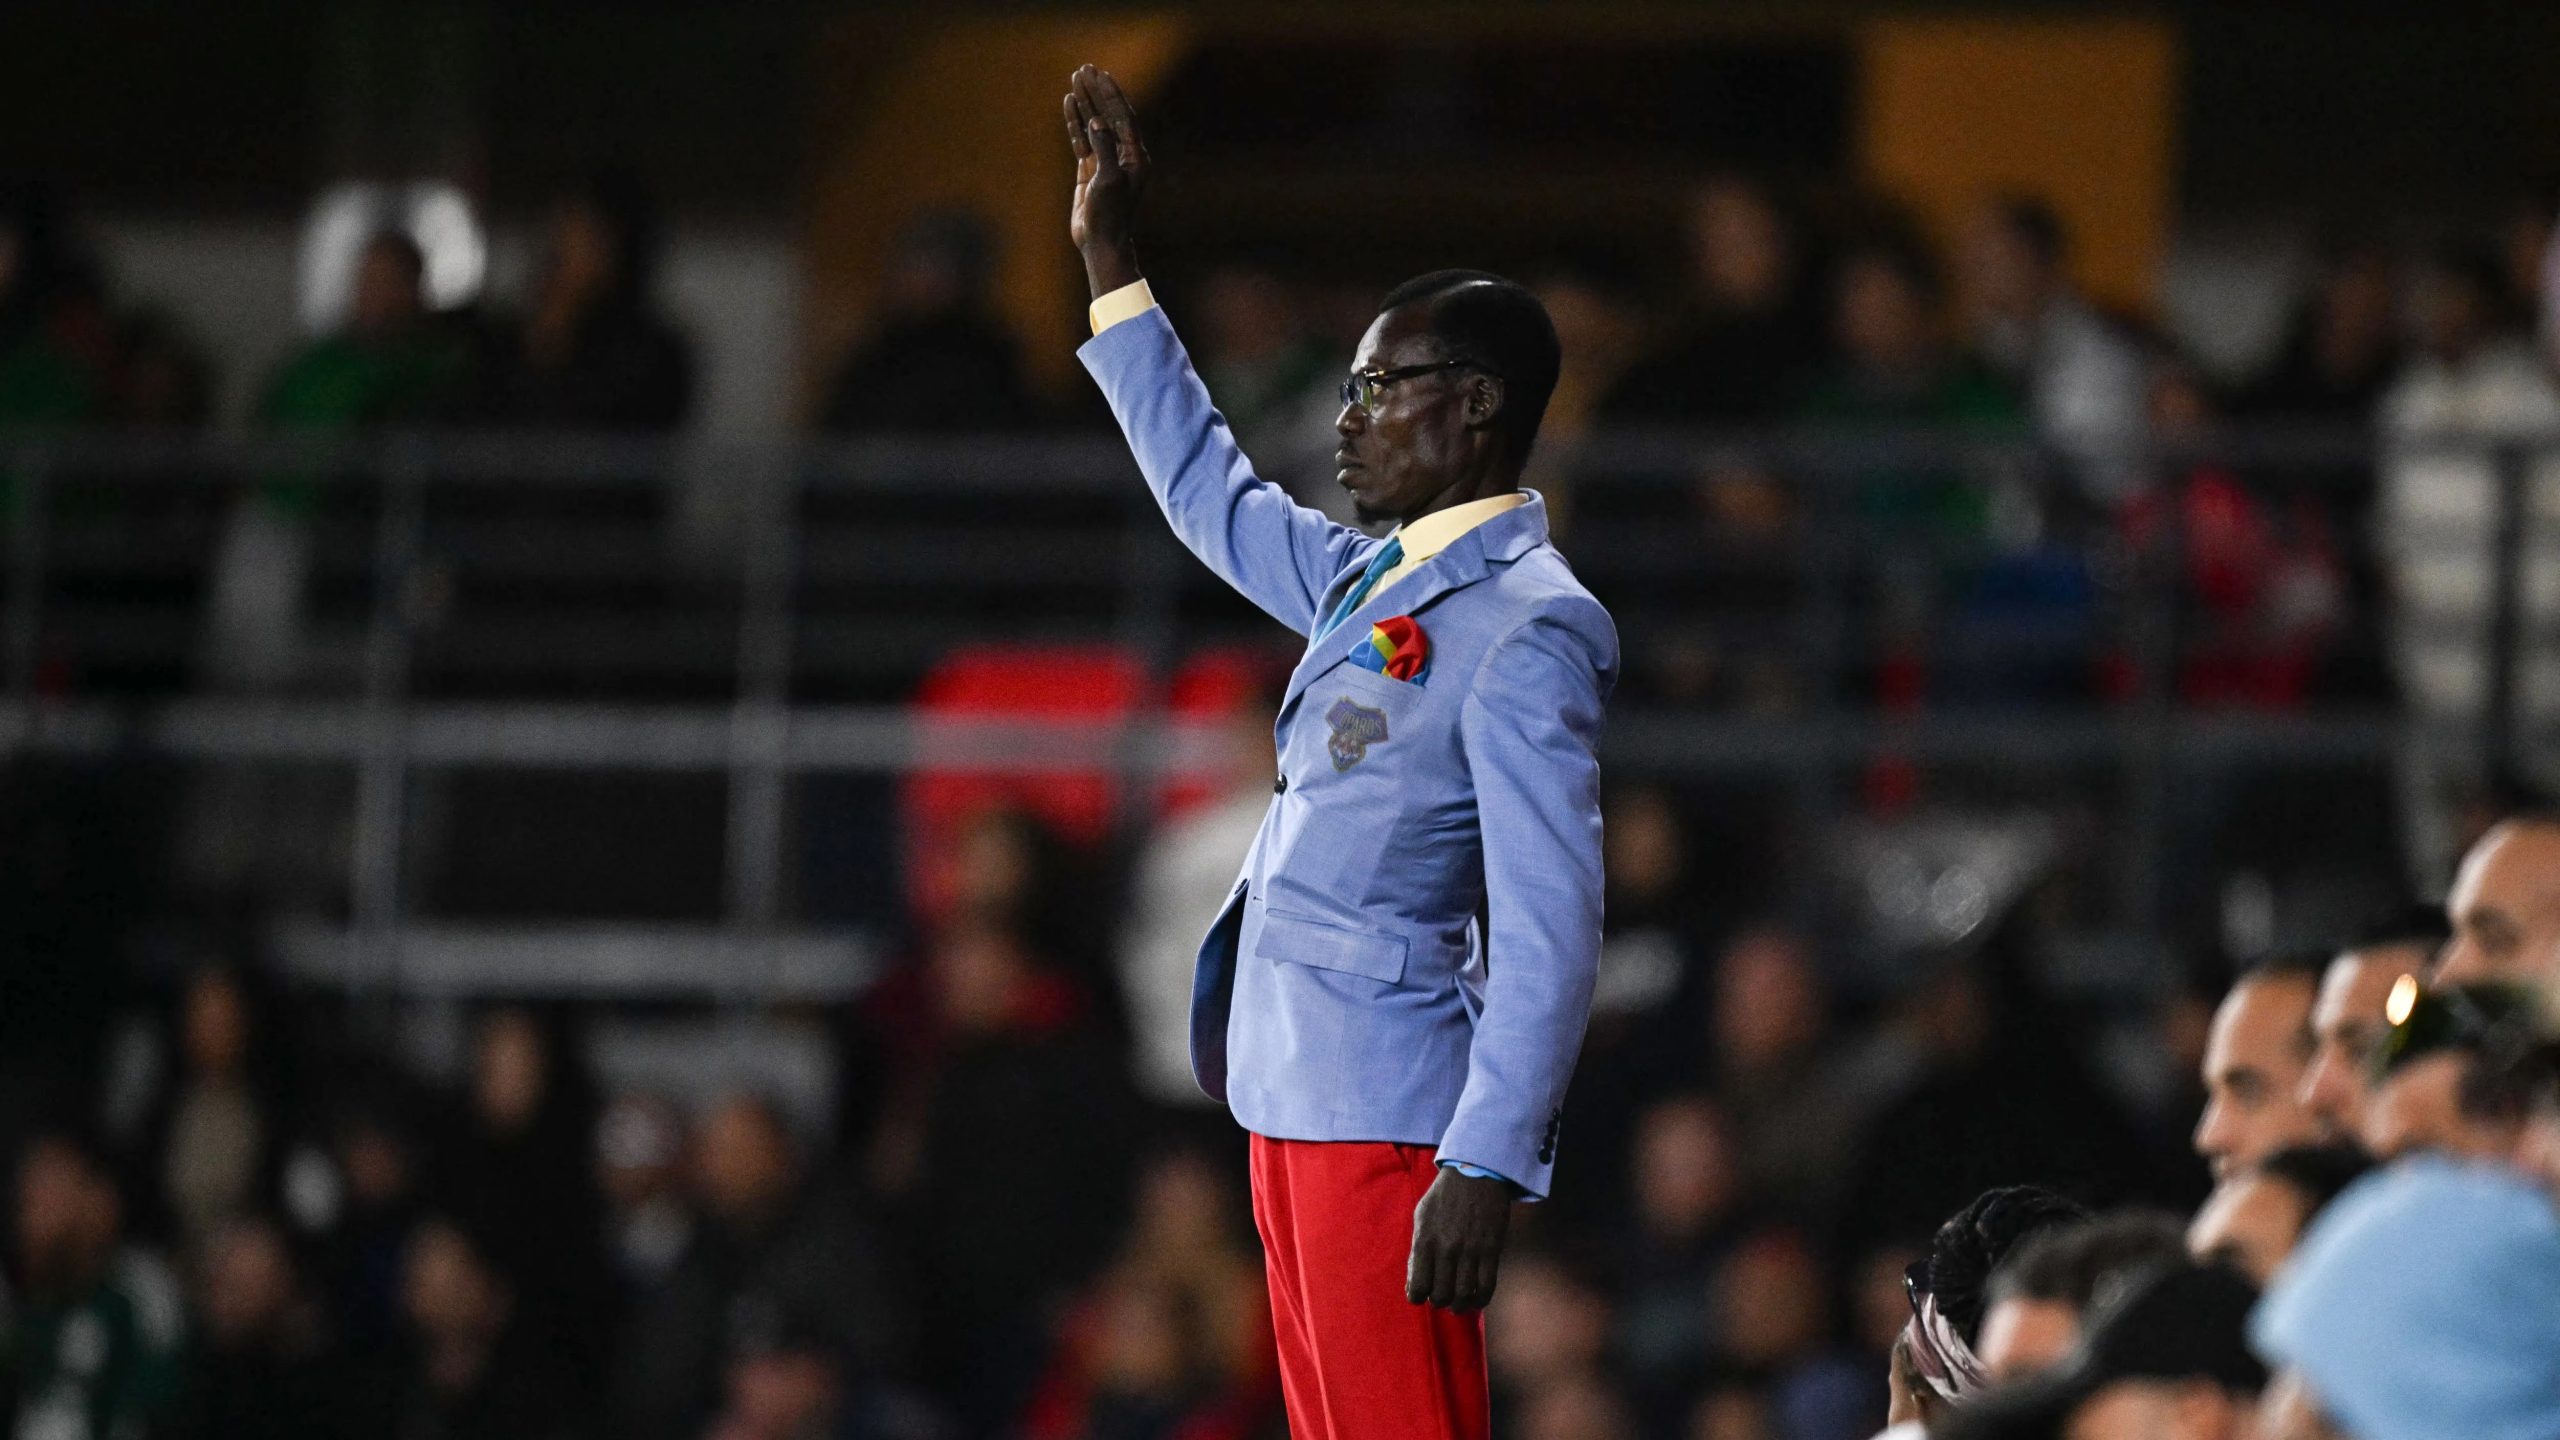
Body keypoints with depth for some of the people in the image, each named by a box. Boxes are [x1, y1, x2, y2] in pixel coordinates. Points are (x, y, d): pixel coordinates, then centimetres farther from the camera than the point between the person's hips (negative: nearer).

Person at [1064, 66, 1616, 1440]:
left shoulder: (1527, 628, -12)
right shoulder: (1369, 582, 17)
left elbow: (1547, 928, -19)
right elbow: (1209, 492, 36)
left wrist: (1486, 1169, -26)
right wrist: (1110, 258, 34)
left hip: (1392, 1120, -10)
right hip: (1297, 1103, 10)